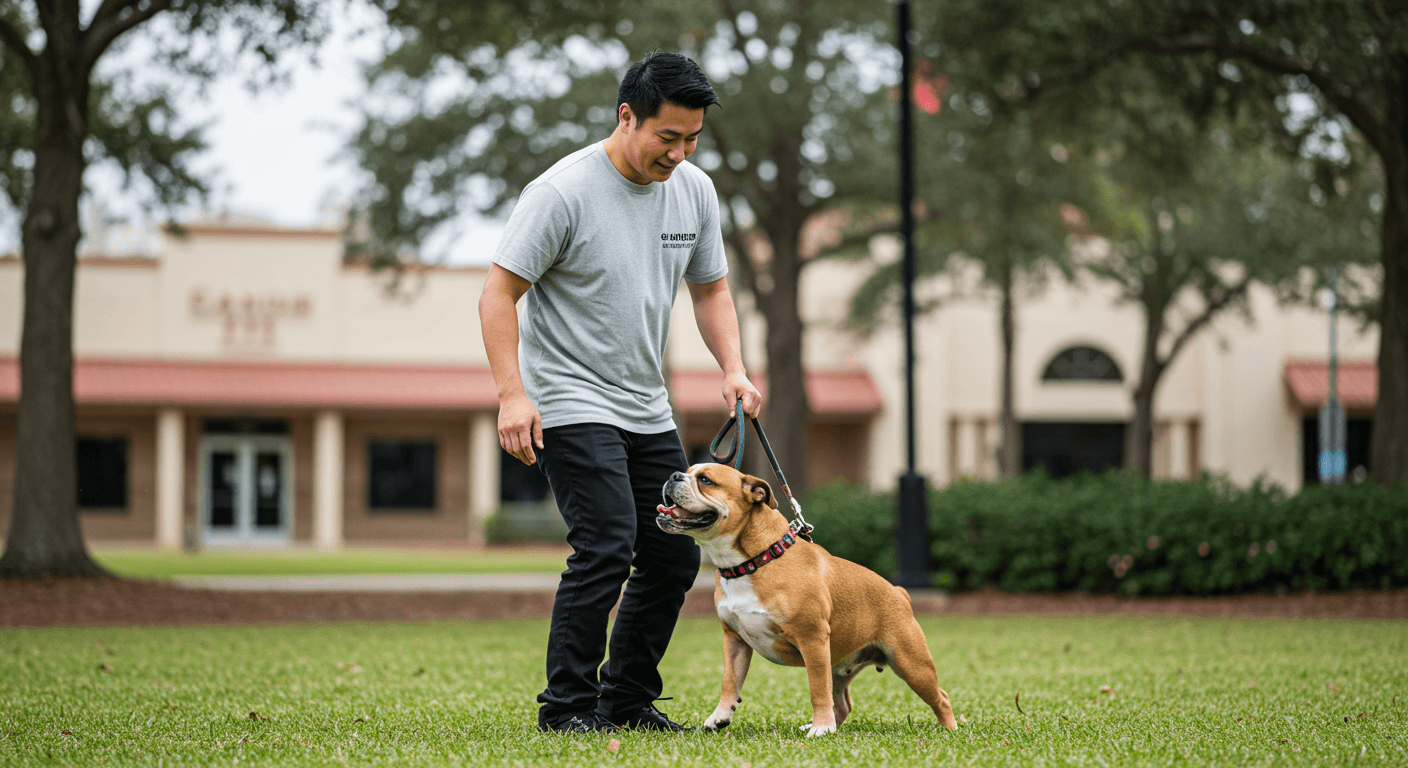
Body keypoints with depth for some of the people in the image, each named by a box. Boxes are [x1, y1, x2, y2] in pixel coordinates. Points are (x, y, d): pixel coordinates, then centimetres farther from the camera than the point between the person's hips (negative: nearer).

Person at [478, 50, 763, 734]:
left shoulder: (695, 190, 4)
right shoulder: (564, 191, -17)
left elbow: (710, 289, 15)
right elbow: (498, 294, -16)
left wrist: (733, 369, -1)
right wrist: (513, 394, -26)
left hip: (648, 412, 8)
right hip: (571, 403, -7)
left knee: (675, 558, 7)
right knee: (608, 545, -19)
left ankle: (627, 701, 20)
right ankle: (567, 707, -7)